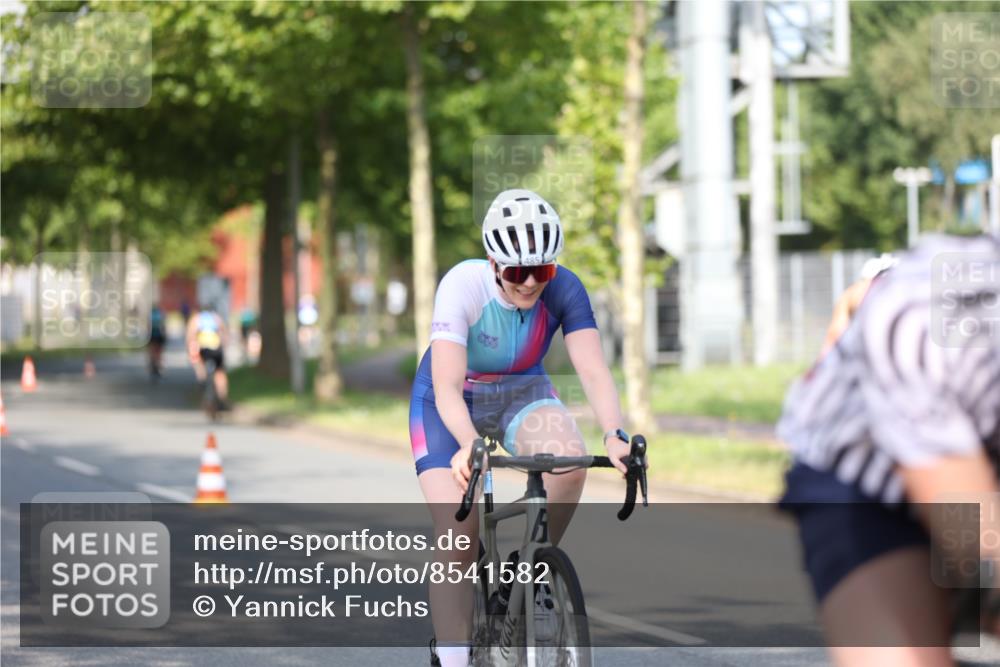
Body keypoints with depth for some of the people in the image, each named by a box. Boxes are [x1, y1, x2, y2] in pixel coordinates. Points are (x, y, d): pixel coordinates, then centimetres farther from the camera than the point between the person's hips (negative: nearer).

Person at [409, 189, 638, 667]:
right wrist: (469, 445, -58)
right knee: (457, 541, -16)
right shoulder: (463, 286, -31)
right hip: (452, 405, -2)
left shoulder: (563, 289, -23)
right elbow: (447, 388, -39)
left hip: (522, 392, 2)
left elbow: (593, 369, -31)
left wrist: (615, 436, -49)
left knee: (571, 462, -30)